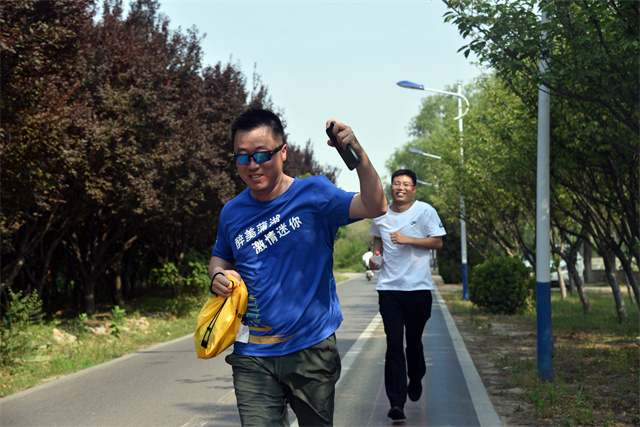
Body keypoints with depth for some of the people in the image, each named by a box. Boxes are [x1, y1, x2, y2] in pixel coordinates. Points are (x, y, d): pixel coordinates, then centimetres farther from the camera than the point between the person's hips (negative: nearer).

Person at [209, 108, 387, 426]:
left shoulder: (312, 194, -8)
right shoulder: (232, 213, 3)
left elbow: (375, 207, -21)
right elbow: (220, 257, 22)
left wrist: (357, 154, -35)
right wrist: (218, 276, -2)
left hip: (312, 350, -1)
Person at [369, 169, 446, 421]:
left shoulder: (425, 211, -2)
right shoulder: (380, 214, 8)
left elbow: (438, 242, -5)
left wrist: (407, 239, -15)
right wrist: (375, 255, 5)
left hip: (418, 287, -1)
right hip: (389, 287, 2)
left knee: (414, 341, 9)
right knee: (393, 344, -6)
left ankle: (416, 379, 41)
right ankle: (396, 403, -6)